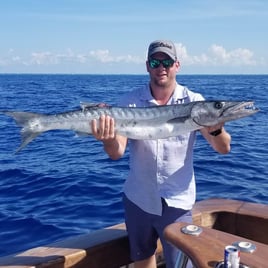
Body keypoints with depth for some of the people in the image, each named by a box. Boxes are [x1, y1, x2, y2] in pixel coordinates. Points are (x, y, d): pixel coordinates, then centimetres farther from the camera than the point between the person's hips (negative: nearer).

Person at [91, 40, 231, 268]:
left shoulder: (193, 102, -8)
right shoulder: (131, 101, -5)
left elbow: (223, 148, -12)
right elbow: (117, 153, -10)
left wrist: (216, 128, -35)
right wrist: (109, 140, -33)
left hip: (177, 203, -2)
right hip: (137, 199, 2)